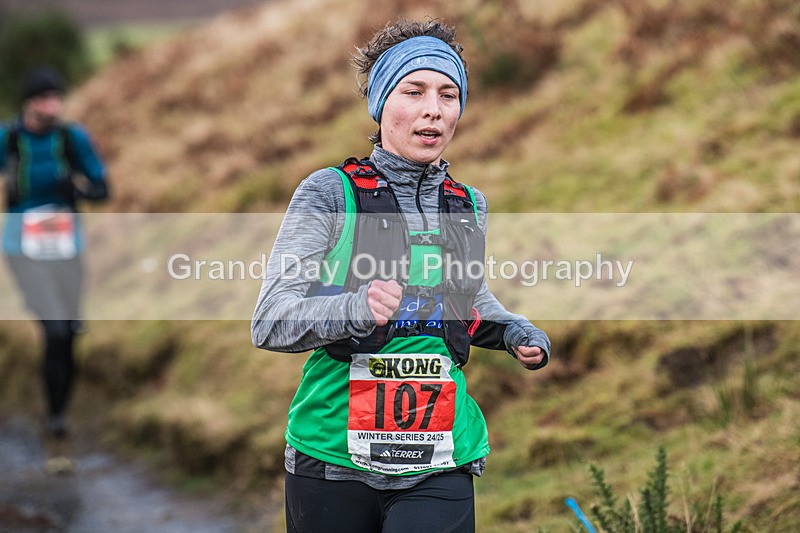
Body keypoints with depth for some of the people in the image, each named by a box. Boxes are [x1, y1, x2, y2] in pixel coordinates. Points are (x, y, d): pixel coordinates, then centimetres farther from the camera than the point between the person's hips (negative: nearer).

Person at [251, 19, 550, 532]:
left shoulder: (470, 206, 11)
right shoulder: (331, 192, -4)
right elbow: (269, 322, -12)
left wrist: (516, 333, 11)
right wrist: (356, 309, -29)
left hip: (439, 466, 3)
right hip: (333, 455, -3)